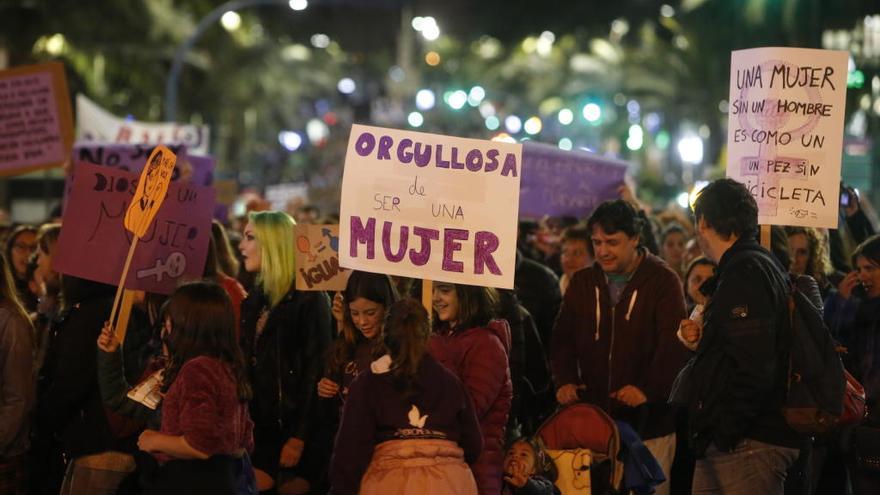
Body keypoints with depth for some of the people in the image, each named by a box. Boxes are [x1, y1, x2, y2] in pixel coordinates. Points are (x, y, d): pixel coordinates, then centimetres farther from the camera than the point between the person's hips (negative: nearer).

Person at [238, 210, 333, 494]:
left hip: (301, 428, -7)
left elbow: (316, 371, -14)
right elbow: (247, 365, 14)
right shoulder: (255, 301, 15)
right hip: (263, 425, 7)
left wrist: (299, 437, -18)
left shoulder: (310, 299, -9)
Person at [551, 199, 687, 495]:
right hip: (593, 417, 4)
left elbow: (673, 343, -11)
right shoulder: (583, 282, 13)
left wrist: (648, 388, -24)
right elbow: (563, 339, 14)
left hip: (648, 420, -4)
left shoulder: (663, 281, -3)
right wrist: (564, 379, -4)